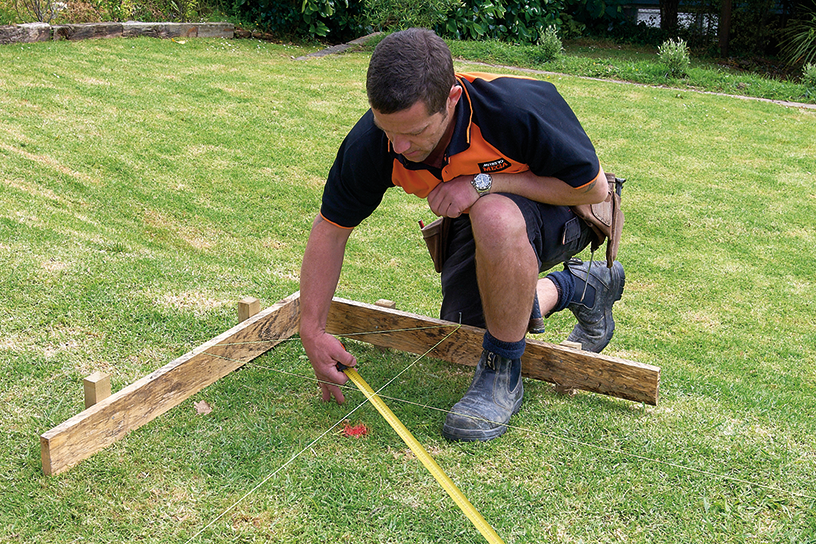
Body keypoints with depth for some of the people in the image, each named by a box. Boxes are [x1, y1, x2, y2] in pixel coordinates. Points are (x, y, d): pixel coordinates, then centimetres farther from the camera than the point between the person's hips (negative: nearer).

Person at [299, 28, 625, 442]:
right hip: (477, 222, 6)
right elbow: (330, 229, -11)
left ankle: (504, 375, -18)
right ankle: (574, 287, 29)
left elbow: (594, 188, -24)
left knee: (494, 217, -40)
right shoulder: (371, 143, -25)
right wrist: (312, 331, -13)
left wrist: (486, 182, -34)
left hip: (560, 210, -5)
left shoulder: (521, 107, -38)